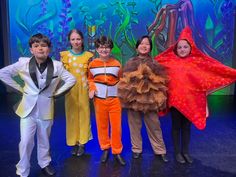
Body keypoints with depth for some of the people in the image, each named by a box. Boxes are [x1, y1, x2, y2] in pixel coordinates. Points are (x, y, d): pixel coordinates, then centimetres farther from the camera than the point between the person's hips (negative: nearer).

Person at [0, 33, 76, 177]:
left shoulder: (57, 65, -11)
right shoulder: (23, 63, -10)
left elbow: (71, 79, -2)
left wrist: (56, 92, -4)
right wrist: (20, 88, -3)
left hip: (46, 109, 1)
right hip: (28, 108, -1)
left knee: (44, 140, 17)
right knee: (26, 141, -1)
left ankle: (45, 163, 41)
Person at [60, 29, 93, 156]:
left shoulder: (88, 55, 0)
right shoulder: (64, 55, 1)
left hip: (83, 89, 0)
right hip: (70, 89, 1)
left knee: (83, 115, 5)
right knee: (71, 115, 6)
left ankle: (82, 143, 20)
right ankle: (74, 143, 21)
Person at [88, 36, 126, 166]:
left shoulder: (117, 63, -1)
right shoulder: (92, 64, 1)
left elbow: (121, 80, 9)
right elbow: (90, 79, 12)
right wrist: (92, 89, -6)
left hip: (114, 98, -1)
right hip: (99, 99, 1)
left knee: (116, 126, 4)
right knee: (102, 125, 11)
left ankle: (117, 151, 20)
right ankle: (105, 148, 31)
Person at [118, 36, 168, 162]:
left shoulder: (155, 64, 6)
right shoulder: (130, 63, 8)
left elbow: (160, 83, 5)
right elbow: (124, 82, 9)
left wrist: (159, 99, -2)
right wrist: (126, 97, 2)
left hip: (150, 99, -1)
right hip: (133, 98, 1)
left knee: (154, 126, 4)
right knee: (135, 125, 8)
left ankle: (160, 150, 19)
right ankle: (136, 149, 24)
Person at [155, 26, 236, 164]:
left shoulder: (198, 62, -1)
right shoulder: (169, 61, -2)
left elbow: (218, 69, -5)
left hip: (191, 99, 1)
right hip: (175, 98, -1)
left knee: (187, 126, 14)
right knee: (176, 125, 11)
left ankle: (186, 151, 32)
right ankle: (177, 152, 27)